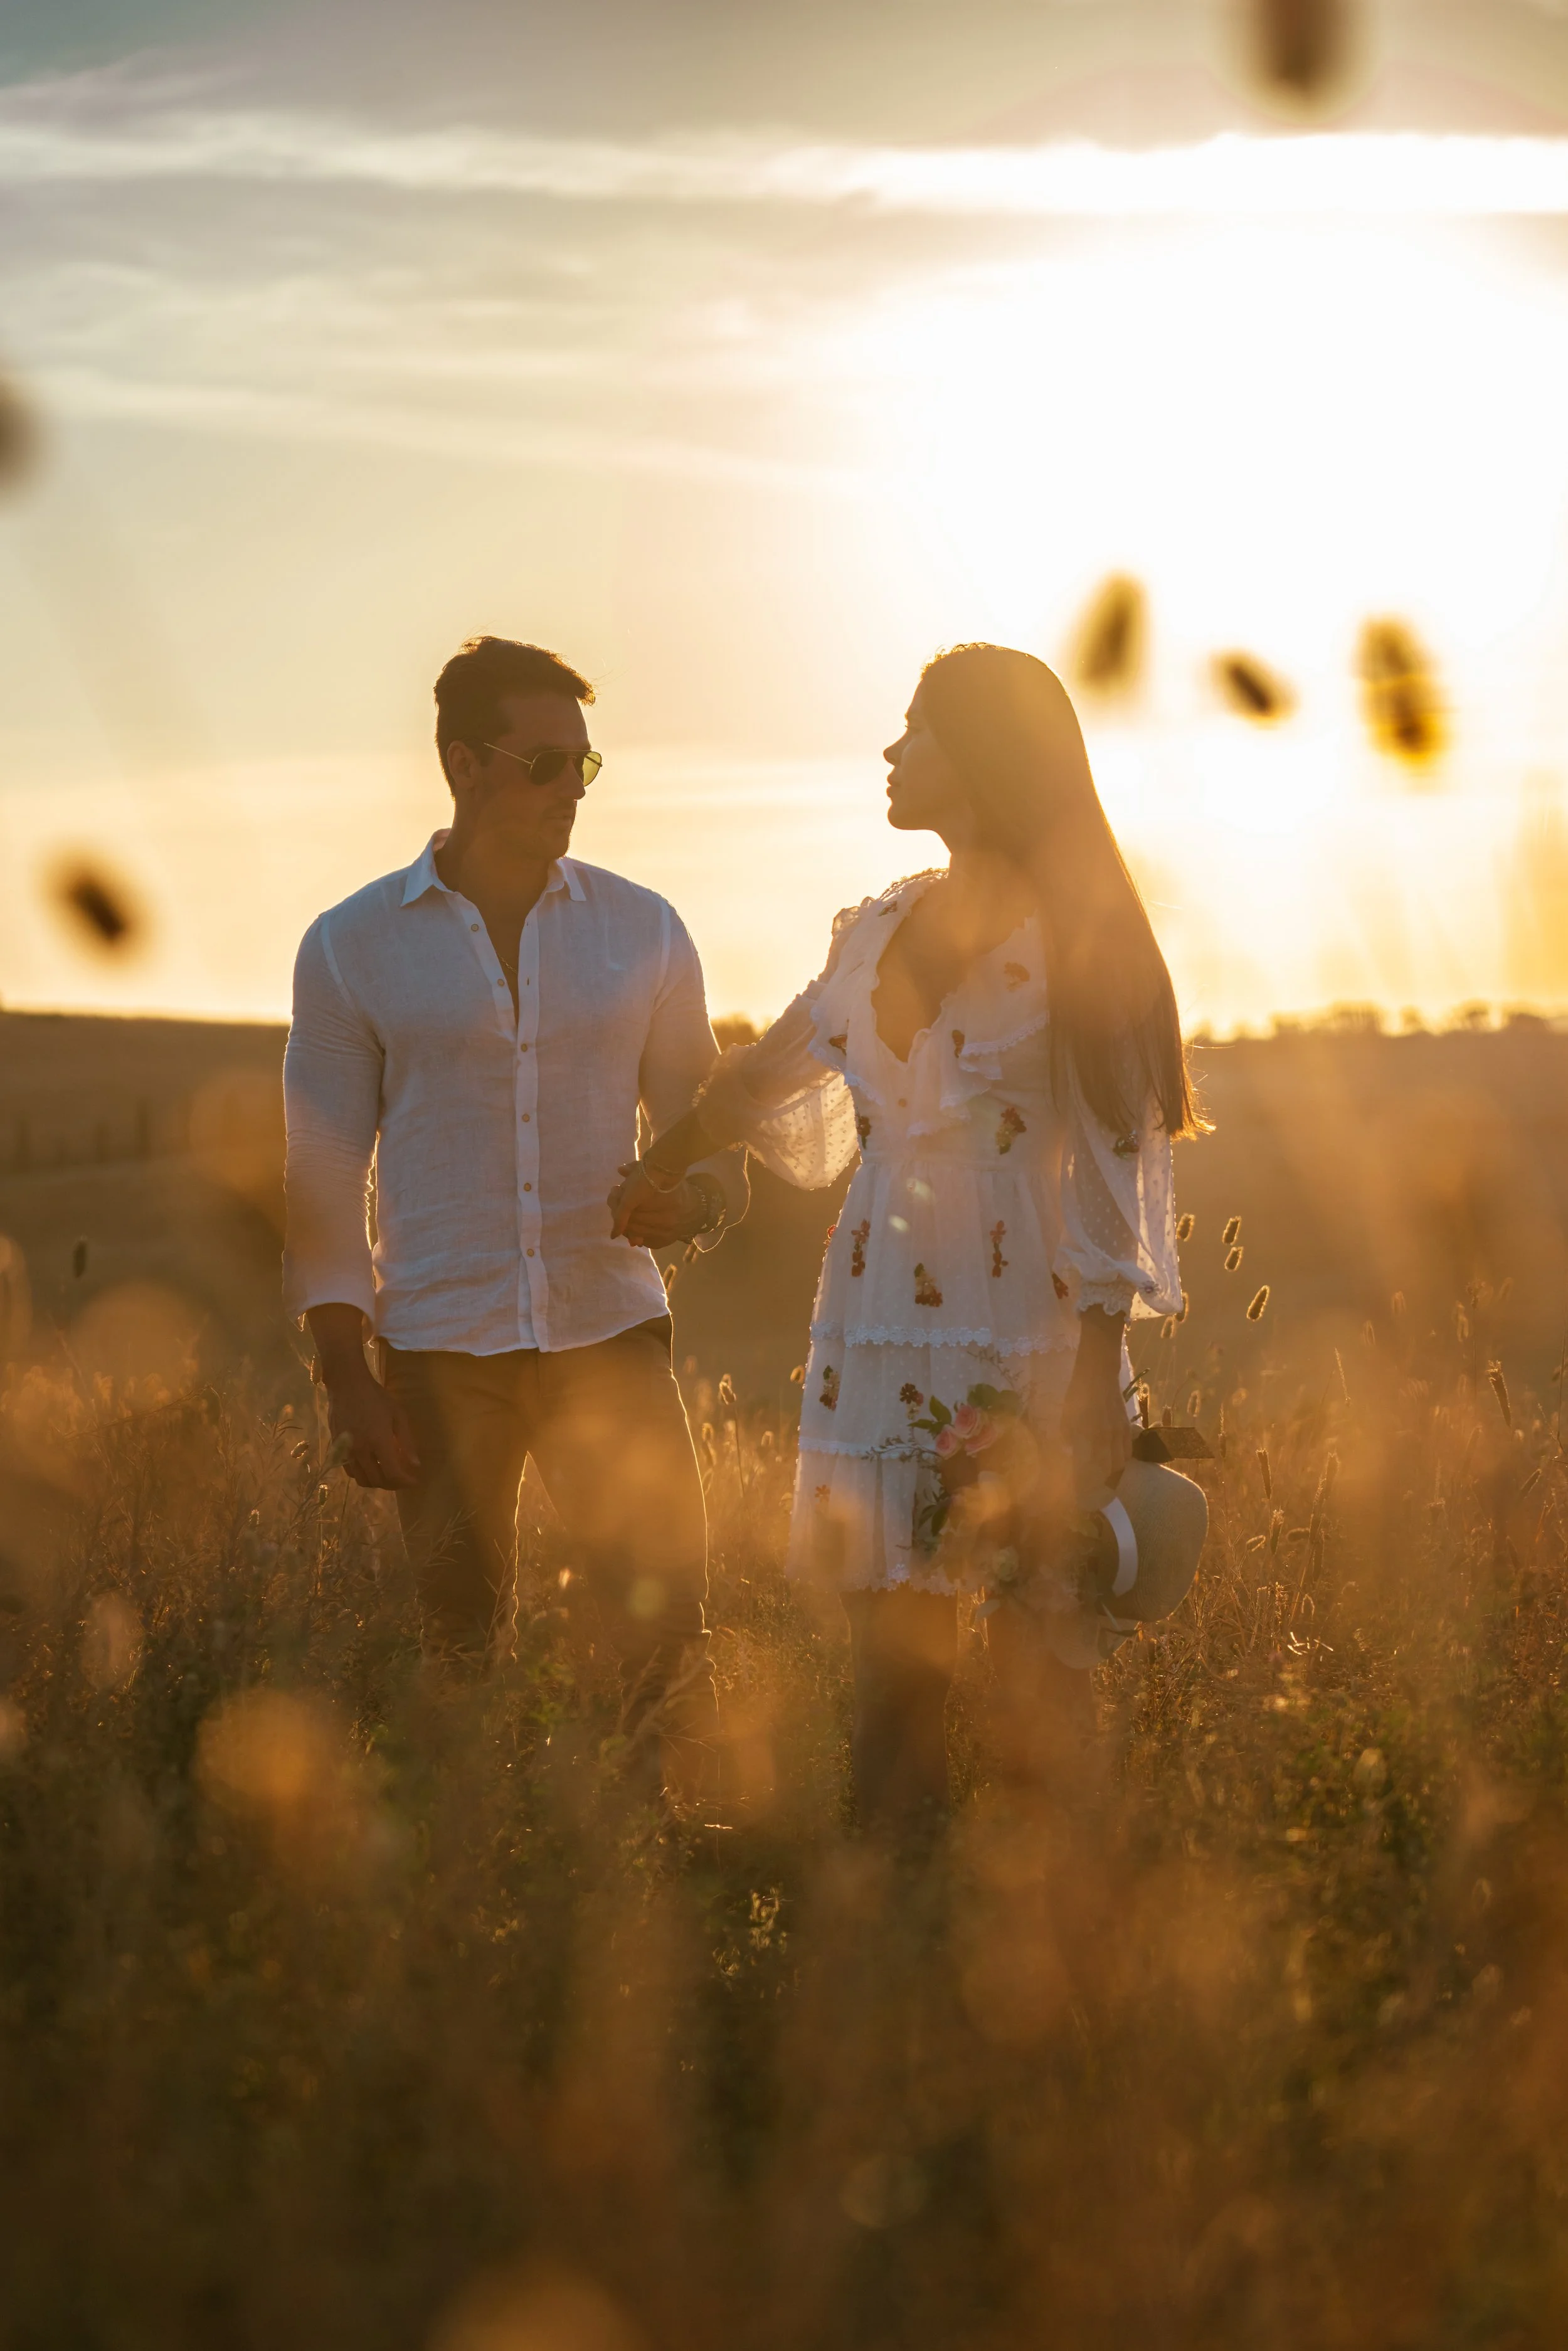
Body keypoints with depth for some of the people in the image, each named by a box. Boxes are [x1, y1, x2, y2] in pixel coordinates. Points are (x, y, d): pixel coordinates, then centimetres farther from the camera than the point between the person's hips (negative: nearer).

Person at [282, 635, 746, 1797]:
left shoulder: (642, 931, 6)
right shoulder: (353, 948, 2)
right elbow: (321, 1177, 3)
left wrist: (693, 1198, -10)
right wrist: (347, 1380, -4)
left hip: (610, 1335, 1)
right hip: (440, 1352, -1)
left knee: (669, 1632, -4)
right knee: (461, 1646, 6)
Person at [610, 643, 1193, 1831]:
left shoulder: (1076, 947, -5)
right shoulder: (882, 930, 12)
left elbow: (1115, 1184, -8)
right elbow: (772, 1067, 30)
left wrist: (1089, 1403, -14)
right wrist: (657, 1172, 45)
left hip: (1031, 1346, -5)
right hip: (884, 1334, 5)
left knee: (1041, 1671, -4)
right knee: (894, 1659, 3)